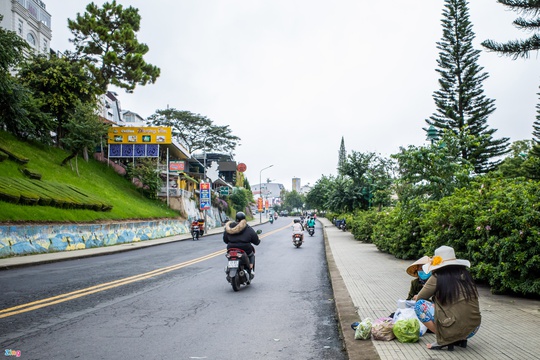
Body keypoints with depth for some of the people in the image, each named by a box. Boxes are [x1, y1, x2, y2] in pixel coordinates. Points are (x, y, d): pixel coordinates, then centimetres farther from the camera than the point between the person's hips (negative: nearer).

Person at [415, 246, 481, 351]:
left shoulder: (437, 278, -7)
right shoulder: (465, 275, 8)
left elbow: (419, 298, 4)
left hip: (455, 329, -7)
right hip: (473, 329, 7)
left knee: (419, 305, 1)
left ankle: (443, 340, 0)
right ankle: (460, 339, 15)